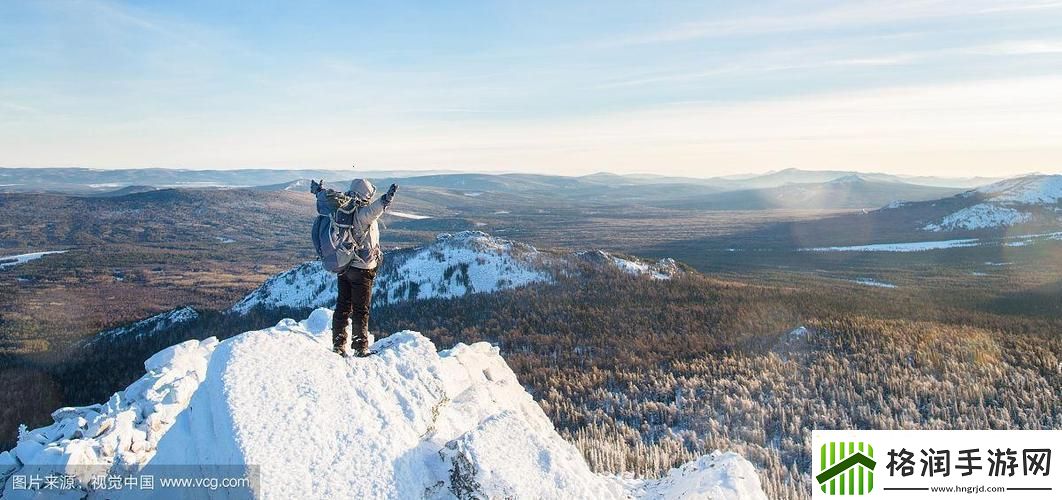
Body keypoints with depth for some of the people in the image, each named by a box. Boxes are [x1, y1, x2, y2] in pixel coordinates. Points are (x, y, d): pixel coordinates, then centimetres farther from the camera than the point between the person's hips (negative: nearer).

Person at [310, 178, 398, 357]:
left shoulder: (339, 209, -1)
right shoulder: (362, 213, -20)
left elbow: (324, 202, 18)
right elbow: (373, 210, -44)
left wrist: (318, 191, 38)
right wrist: (386, 199, -60)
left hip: (342, 266, 6)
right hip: (362, 268, -6)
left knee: (343, 306, 15)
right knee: (361, 310, 2)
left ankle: (338, 344, 21)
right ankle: (360, 347, 6)